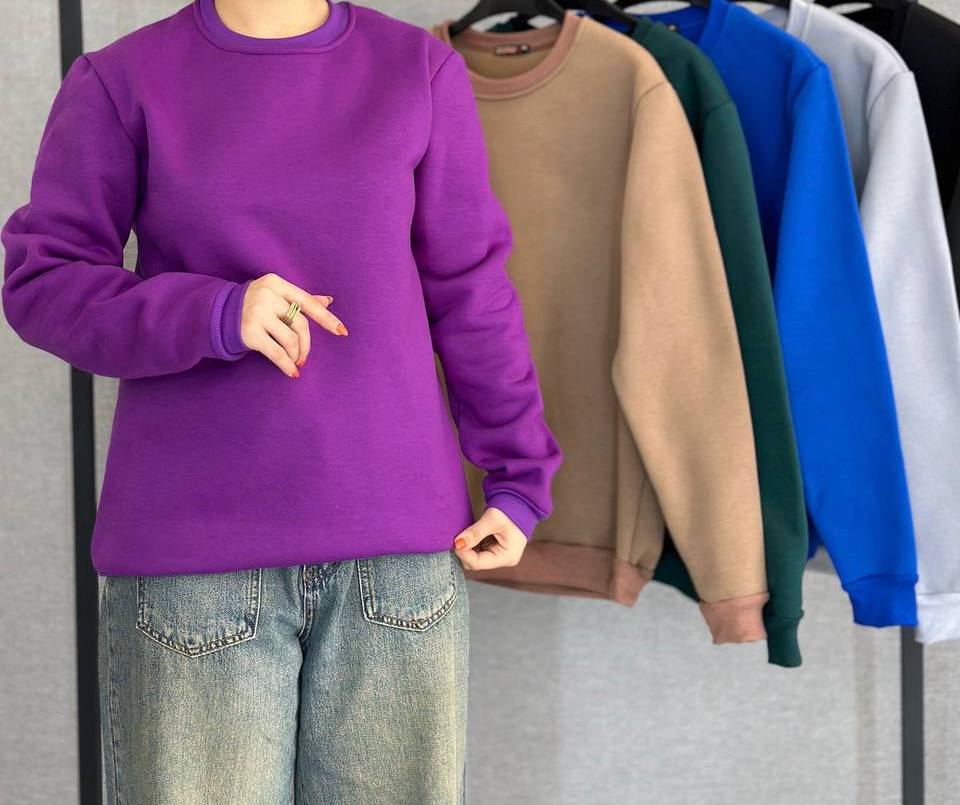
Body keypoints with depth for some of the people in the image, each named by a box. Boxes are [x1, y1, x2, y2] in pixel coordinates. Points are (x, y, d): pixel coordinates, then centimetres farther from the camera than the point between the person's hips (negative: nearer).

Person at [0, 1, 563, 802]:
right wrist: (213, 316, -15)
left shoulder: (420, 70, 6)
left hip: (400, 545, 1)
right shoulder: (121, 82, 3)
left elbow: (470, 292, 9)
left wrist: (519, 478, 8)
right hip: (192, 555, -1)